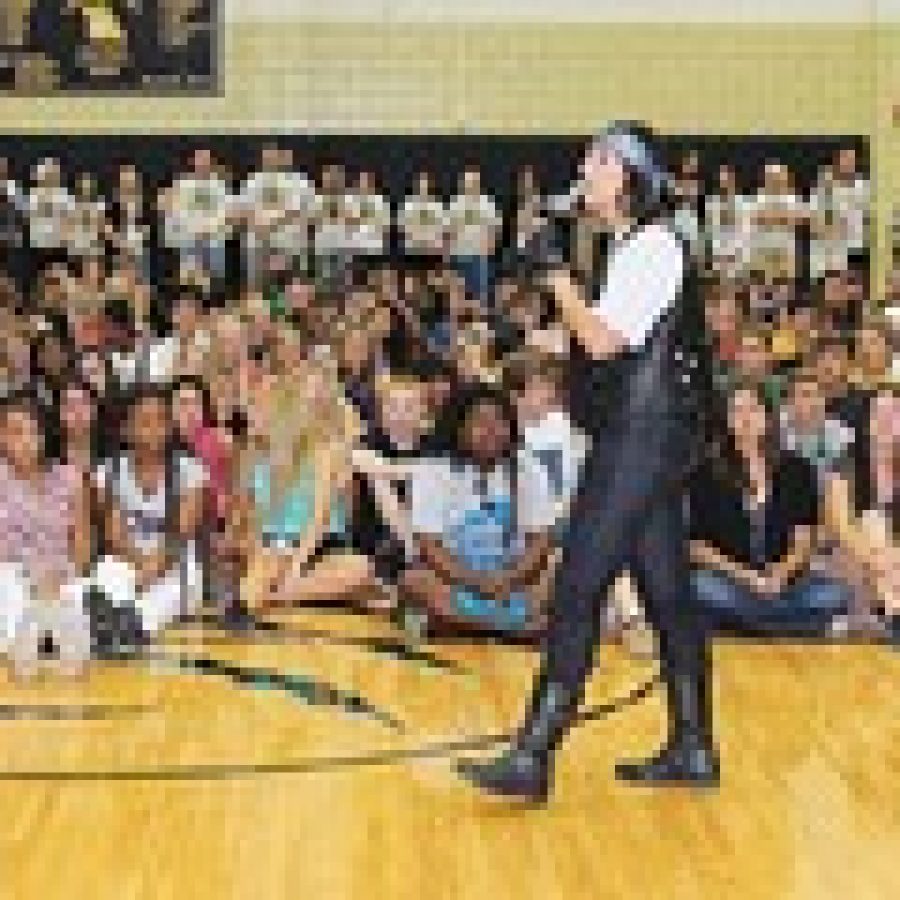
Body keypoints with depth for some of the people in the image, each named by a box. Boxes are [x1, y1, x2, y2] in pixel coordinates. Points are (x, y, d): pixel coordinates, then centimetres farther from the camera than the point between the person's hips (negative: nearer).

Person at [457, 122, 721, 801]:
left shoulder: (653, 247, -12)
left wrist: (555, 274, -14)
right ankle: (693, 750, 16)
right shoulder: (634, 249, 17)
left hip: (642, 437, -10)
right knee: (667, 592, 11)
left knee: (579, 590, -12)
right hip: (641, 439, 10)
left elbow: (604, 340, -18)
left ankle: (534, 757, -13)